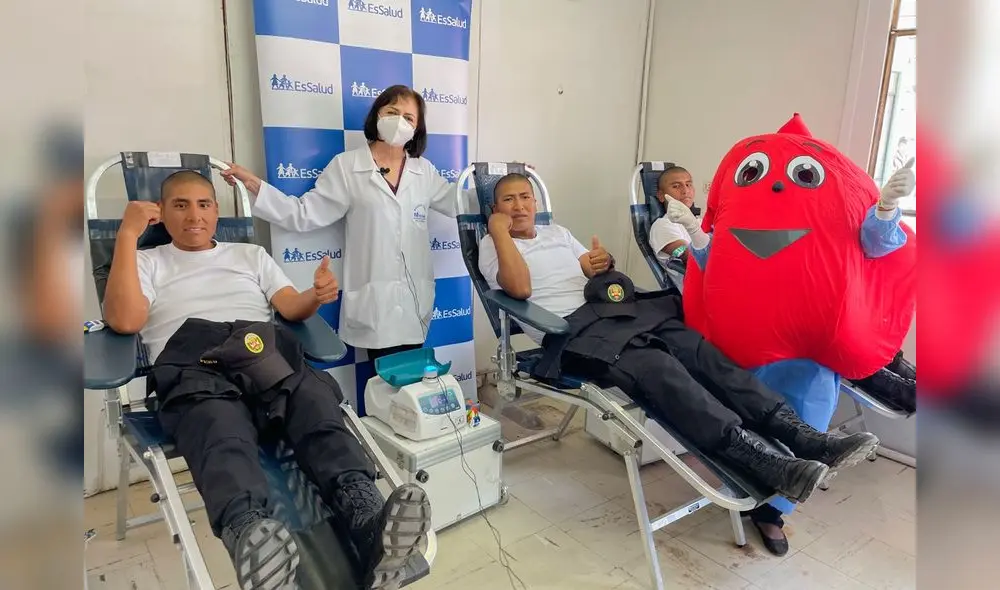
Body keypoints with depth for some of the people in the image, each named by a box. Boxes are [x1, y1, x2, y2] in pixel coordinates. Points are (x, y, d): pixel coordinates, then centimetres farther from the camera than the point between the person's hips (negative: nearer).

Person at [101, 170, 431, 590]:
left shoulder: (250, 254, 35)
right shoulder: (147, 263, 29)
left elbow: (292, 308, 21)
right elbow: (124, 321, 8)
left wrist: (317, 295, -5)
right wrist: (127, 234, 9)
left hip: (268, 357, 2)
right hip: (192, 366, -1)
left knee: (320, 412, -34)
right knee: (223, 436, -40)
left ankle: (369, 523, -56)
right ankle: (249, 534, -66)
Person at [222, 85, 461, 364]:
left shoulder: (423, 170, 9)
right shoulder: (346, 166, -1)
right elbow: (306, 214, -5)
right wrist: (254, 184, -15)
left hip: (415, 296, 4)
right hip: (374, 297, -3)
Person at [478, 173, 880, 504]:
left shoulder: (557, 233, 28)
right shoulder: (493, 246, 10)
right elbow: (520, 288, -10)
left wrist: (599, 265, 4)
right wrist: (499, 230, -5)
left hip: (613, 310, 7)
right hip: (572, 331, -6)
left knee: (699, 350, -17)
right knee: (658, 369, -33)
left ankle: (804, 438, -24)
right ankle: (765, 463, -43)